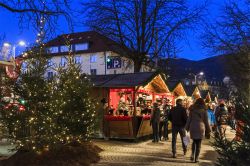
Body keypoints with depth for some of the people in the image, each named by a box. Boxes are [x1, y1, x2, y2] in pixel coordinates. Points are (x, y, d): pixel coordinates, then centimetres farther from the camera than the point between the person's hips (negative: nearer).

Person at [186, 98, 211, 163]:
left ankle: (192, 154, 2)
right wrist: (208, 130, 11)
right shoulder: (204, 110, -1)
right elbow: (206, 121, 3)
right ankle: (196, 158, 6)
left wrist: (187, 128, 11)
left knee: (194, 141, 18)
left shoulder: (192, 109, 4)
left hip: (192, 127, 2)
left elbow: (189, 119, 5)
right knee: (198, 143, 4)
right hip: (200, 128, -2)